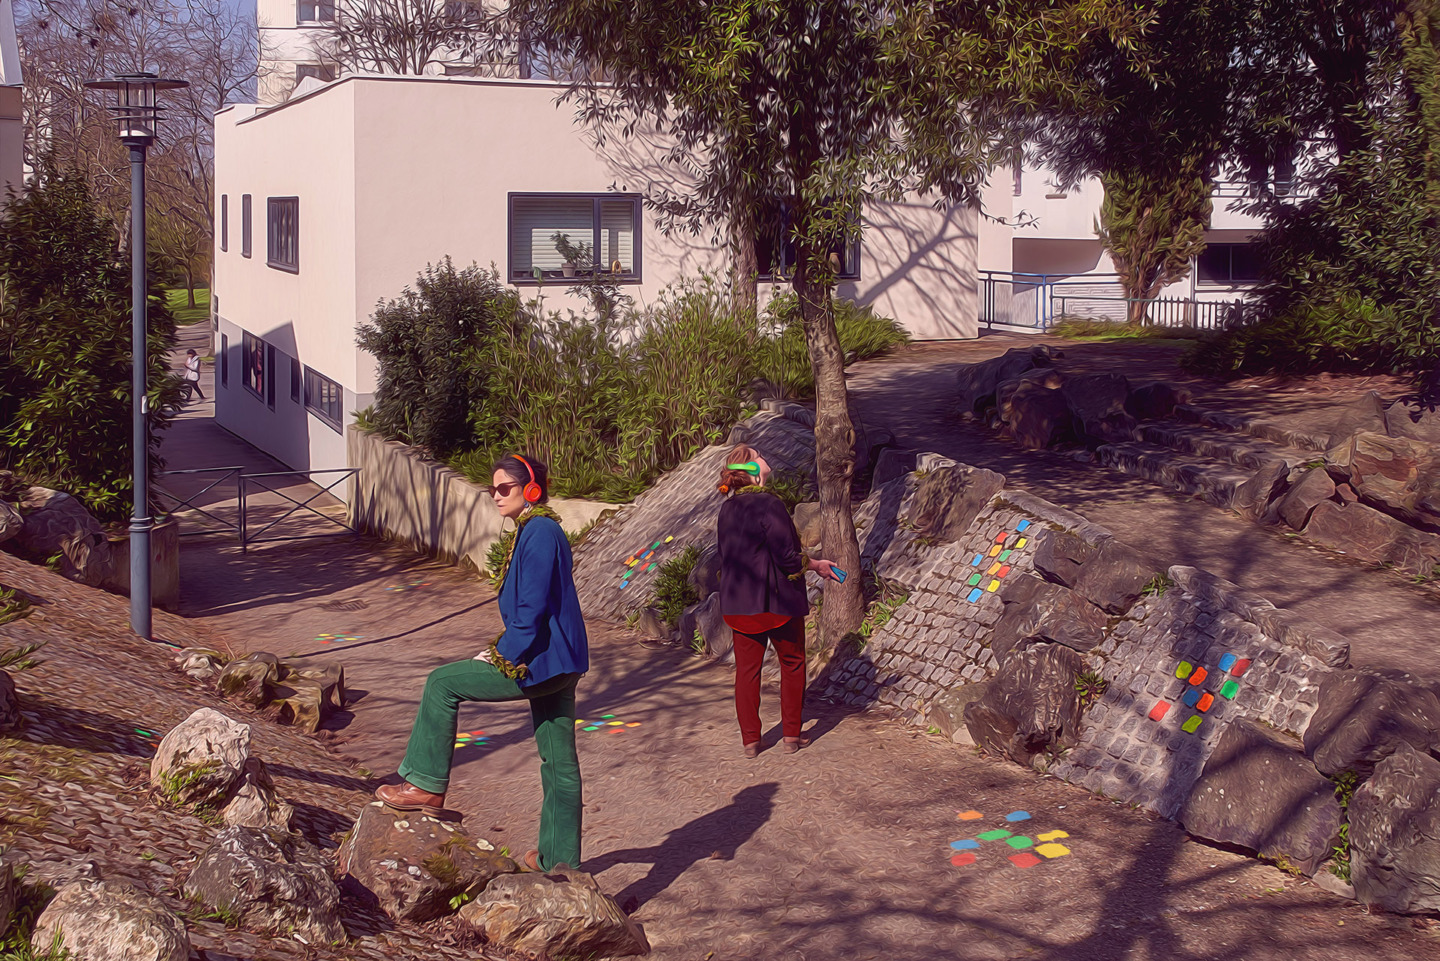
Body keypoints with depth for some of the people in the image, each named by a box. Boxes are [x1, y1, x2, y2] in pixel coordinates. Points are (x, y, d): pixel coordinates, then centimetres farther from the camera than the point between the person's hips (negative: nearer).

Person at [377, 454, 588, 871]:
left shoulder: (540, 534, -15)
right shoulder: (535, 531, 16)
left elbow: (532, 609, -20)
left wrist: (503, 656, -12)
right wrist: (502, 650, 16)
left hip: (541, 662, -10)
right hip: (558, 663, 10)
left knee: (443, 683, -3)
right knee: (558, 762, 14)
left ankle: (426, 785, 3)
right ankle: (560, 859, 22)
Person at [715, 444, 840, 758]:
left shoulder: (727, 509, 5)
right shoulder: (769, 505, -18)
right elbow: (787, 558, -18)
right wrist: (817, 565, -1)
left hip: (738, 602, 6)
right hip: (776, 600, -6)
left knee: (747, 668, 10)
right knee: (792, 663, 11)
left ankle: (750, 740, 13)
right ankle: (791, 736, 15)